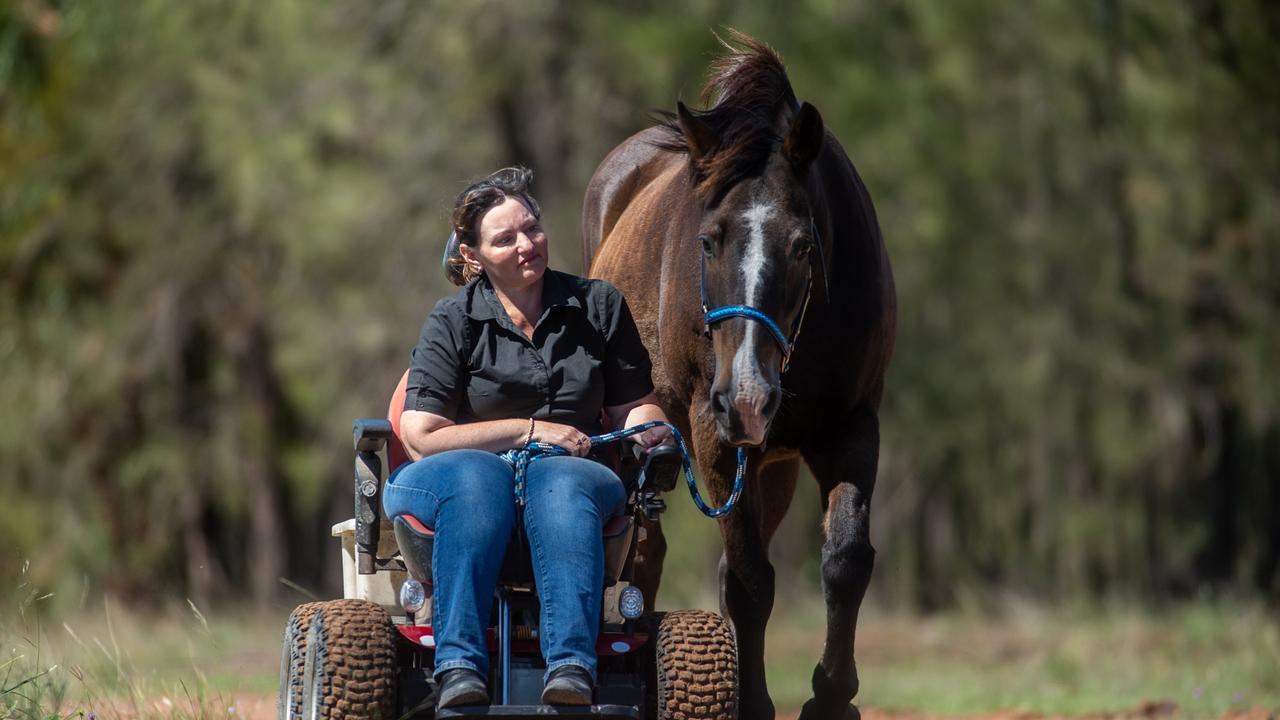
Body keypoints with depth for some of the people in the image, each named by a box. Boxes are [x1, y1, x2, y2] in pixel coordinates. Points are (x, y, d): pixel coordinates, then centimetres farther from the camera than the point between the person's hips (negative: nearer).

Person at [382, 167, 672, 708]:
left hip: (571, 471, 1)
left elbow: (633, 406, 18)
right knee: (480, 475, -39)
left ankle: (571, 664, -54)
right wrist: (530, 430, -9)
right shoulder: (453, 322, 3)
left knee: (557, 481, -37)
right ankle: (459, 663, -50)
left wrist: (646, 426, -8)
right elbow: (421, 436, -5)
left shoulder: (599, 306, 10)